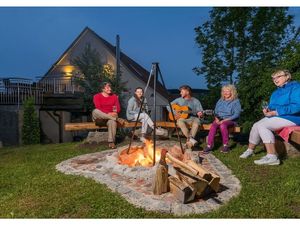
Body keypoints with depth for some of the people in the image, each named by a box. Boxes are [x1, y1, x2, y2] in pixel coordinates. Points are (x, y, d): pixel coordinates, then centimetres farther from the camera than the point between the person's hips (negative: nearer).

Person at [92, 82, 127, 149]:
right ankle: (117, 119, -32)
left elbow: (118, 108, 4)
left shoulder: (114, 96, 10)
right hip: (99, 118, -1)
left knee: (112, 121, -37)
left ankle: (111, 142, -31)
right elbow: (98, 108, -12)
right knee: (95, 111, -37)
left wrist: (115, 112, -19)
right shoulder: (97, 96, 1)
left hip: (111, 117, 1)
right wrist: (108, 114, -25)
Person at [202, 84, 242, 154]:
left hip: (230, 120, -4)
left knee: (223, 125, -37)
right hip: (219, 119, 4)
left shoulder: (236, 101, 2)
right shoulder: (220, 101, 18)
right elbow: (215, 112, 19)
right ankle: (209, 145, -33)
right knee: (213, 125, -30)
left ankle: (226, 145, -24)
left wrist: (224, 120, -16)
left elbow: (236, 114, -7)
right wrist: (216, 118, -4)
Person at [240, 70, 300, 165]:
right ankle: (250, 150, 5)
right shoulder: (276, 92, 18)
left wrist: (275, 112, -22)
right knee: (256, 125, -6)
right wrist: (267, 109, -7)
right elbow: (272, 106, 19)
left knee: (262, 125, -26)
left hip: (291, 117, -8)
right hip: (276, 116, 8)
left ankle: (272, 157, -28)